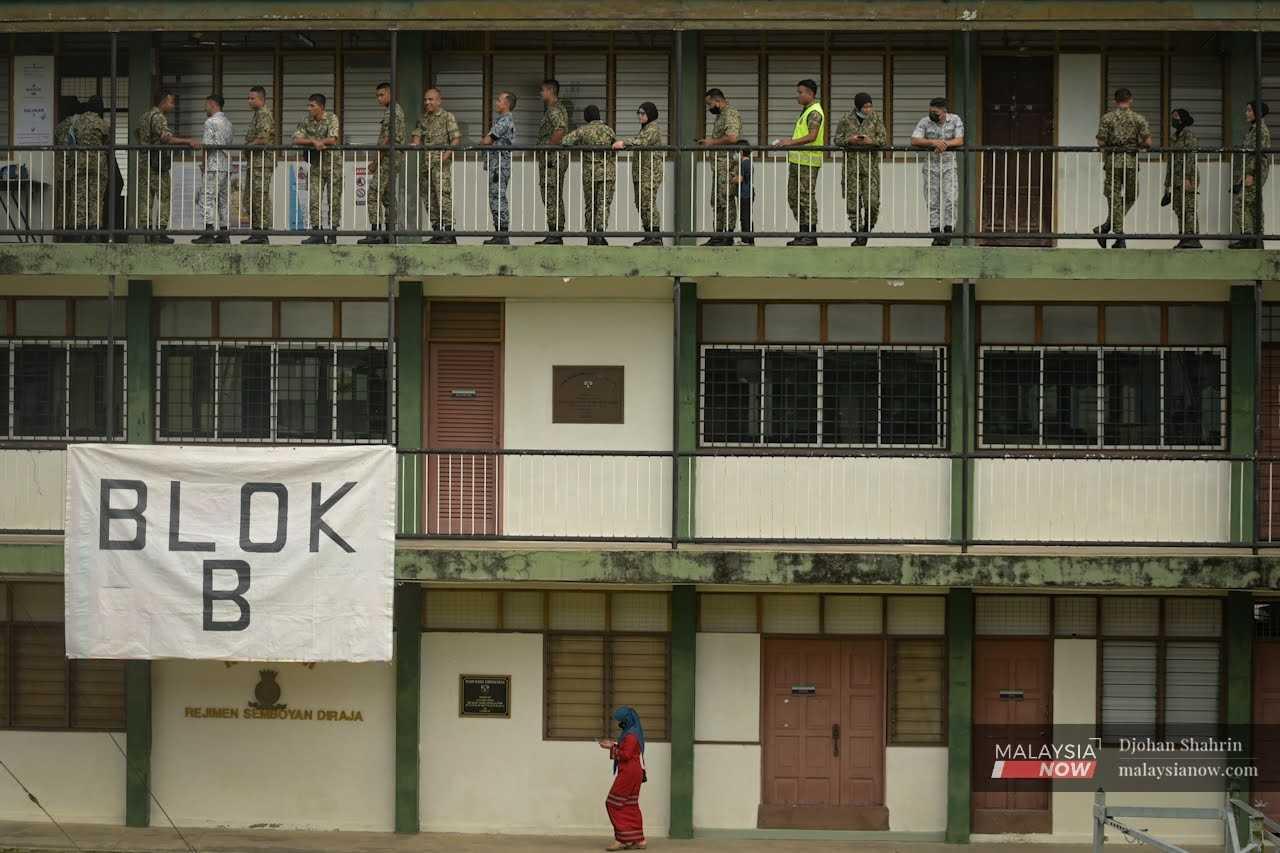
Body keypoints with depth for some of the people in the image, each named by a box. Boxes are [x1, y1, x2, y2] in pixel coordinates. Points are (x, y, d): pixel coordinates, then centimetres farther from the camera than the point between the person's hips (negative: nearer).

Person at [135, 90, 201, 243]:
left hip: (142, 161, 9)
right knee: (164, 198, -3)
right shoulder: (158, 117, -11)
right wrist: (188, 141, -29)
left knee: (145, 198, 7)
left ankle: (144, 229, 6)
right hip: (157, 164, -9)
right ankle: (160, 229, -6)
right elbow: (166, 138, -24)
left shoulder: (145, 116, 18)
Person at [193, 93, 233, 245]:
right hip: (227, 166, 8)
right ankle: (223, 233, 8)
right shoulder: (228, 122, 17)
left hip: (214, 166, -8)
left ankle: (209, 232, -14)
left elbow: (207, 146, -13)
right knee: (224, 200, 9)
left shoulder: (211, 122, -9)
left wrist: (204, 165, -6)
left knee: (207, 198, -8)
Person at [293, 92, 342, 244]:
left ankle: (332, 231, 5)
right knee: (313, 199, -3)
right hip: (315, 165, 4)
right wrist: (314, 142, -19)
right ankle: (317, 232, 0)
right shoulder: (305, 122, 5)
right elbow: (296, 139, -5)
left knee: (334, 199, -1)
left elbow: (333, 139, -19)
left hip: (333, 164, -4)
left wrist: (311, 141, -13)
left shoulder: (331, 118, -7)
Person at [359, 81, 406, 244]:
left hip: (388, 159, -11)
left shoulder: (392, 112, -13)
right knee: (388, 197, 11)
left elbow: (388, 139, -19)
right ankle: (388, 233, 12)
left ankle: (375, 232, -14)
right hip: (395, 159, 11)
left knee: (374, 195, -11)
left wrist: (376, 161, -15)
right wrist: (377, 160, 20)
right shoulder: (396, 110, 19)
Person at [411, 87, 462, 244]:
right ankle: (437, 231, 12)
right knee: (428, 198, 6)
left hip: (441, 162, -7)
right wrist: (414, 144, -11)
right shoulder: (422, 119, 18)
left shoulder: (447, 117, 0)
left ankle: (449, 231, -13)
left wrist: (447, 154, -18)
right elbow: (416, 137, 12)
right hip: (425, 164, 7)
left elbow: (456, 138, -5)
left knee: (443, 196, -13)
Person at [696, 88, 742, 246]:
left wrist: (712, 142, -15)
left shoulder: (731, 115, -12)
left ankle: (727, 235, -7)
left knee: (726, 200, -9)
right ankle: (717, 234, 14)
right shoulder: (720, 116, 20)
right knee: (716, 201, 11)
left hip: (728, 164, -11)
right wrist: (708, 142, 13)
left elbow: (732, 138, -26)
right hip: (718, 165, 11)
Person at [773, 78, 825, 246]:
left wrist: (791, 142, -31)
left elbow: (812, 136, -24)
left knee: (806, 198, -8)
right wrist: (787, 143, 20)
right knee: (793, 197, 11)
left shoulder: (815, 112, -12)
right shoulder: (806, 111, 21)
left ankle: (811, 236, -4)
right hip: (797, 160, 11)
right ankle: (804, 233, 17)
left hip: (808, 162, -10)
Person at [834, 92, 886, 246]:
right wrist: (849, 140, -12)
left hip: (871, 165, 0)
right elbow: (837, 139, 7)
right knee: (853, 202, 0)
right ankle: (858, 234, 8)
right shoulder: (847, 120, 4)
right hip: (851, 164, 0)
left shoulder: (876, 119, 5)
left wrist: (871, 141, -15)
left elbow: (884, 139, 4)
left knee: (872, 201, -9)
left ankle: (867, 228, 14)